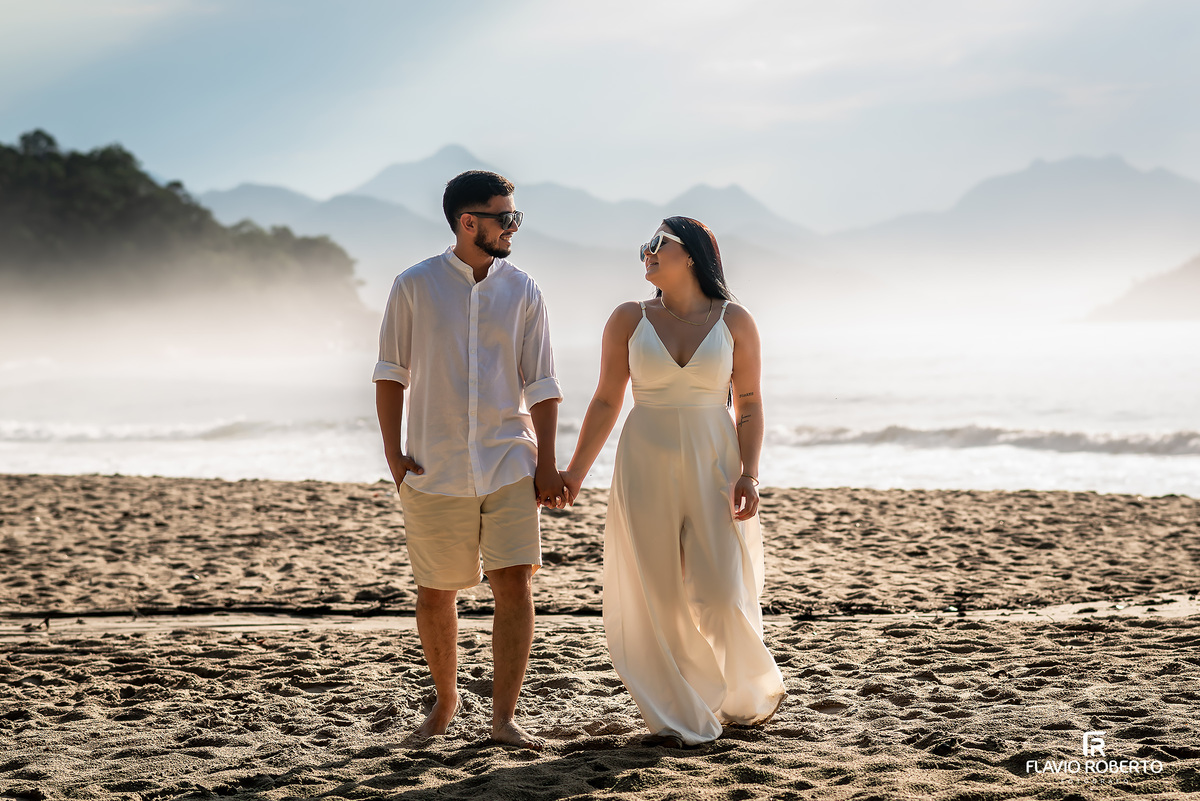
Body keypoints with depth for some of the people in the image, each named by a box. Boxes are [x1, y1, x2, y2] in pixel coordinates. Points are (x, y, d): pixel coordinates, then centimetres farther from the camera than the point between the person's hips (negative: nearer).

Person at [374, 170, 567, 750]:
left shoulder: (521, 291, 4)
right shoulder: (414, 286, -1)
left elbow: (541, 385, 4)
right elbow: (392, 372, 5)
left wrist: (546, 464, -2)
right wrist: (392, 452, -3)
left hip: (508, 464, 1)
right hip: (434, 472, -1)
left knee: (516, 586, -9)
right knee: (435, 594, 9)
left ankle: (504, 717, -4)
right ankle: (445, 700, 30)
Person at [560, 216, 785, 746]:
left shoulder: (734, 322, 1)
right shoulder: (629, 320, 2)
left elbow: (749, 405, 3)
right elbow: (606, 402, 6)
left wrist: (749, 474, -8)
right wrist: (574, 474, 2)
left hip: (712, 468, -1)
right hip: (645, 468, 1)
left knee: (720, 593, -6)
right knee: (655, 597, 1)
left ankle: (754, 690, 23)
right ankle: (680, 718, 13)